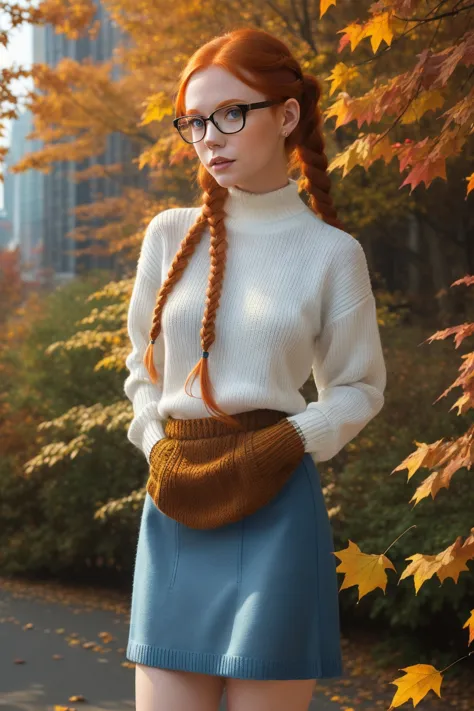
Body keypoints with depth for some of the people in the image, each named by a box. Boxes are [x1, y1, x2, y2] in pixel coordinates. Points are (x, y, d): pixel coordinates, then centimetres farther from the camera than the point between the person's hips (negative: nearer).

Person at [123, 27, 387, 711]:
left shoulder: (331, 252, -1)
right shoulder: (170, 236, 7)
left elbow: (360, 387, 9)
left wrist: (295, 439, -8)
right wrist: (157, 447, 1)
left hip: (276, 508, -3)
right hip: (175, 508, 3)